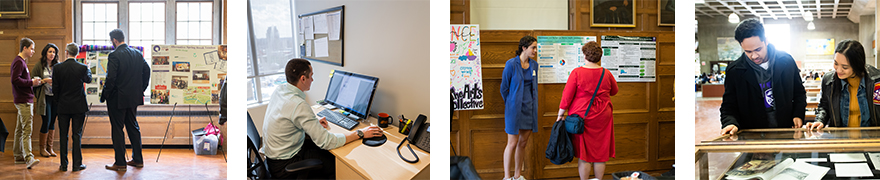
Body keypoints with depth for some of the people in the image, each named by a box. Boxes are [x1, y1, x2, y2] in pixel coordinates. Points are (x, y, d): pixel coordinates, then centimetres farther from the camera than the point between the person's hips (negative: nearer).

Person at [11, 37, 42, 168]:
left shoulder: (22, 61, 19)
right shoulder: (19, 62, -12)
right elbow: (15, 79, -22)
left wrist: (33, 82, 11)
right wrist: (31, 82, -17)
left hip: (24, 100, 11)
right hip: (23, 101, -11)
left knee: (20, 130, 13)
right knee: (27, 129, -16)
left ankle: (18, 156, 20)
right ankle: (28, 158, -22)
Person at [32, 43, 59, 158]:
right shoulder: (39, 66, -1)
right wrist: (44, 80, -14)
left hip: (55, 97, 3)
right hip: (44, 97, -3)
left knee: (52, 122, 6)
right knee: (46, 121, -5)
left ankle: (49, 147, 14)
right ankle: (42, 148, 9)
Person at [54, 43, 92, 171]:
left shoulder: (57, 68, -7)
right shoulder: (82, 68, -9)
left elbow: (54, 88, -3)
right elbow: (88, 79, 13)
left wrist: (59, 100, 16)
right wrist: (88, 70, 34)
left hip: (63, 106, 1)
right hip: (78, 106, -1)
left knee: (63, 135, 8)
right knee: (77, 135, 4)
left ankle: (64, 165, 11)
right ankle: (77, 164, 5)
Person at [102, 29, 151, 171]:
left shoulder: (114, 56, -16)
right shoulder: (138, 54, 5)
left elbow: (111, 78, -19)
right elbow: (147, 70, 9)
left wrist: (105, 95, -8)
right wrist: (141, 89, 16)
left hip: (118, 99, -7)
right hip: (134, 98, 7)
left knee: (117, 130, 1)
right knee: (133, 127, 16)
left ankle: (120, 163, 4)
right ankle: (137, 159, 21)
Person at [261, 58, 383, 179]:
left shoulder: (279, 90, -1)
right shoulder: (299, 105, -29)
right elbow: (326, 142, -27)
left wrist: (314, 123, 9)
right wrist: (360, 134, -19)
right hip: (283, 165, -9)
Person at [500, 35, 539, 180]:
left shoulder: (534, 65, 7)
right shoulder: (511, 64, -11)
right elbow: (504, 88, -2)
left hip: (529, 108, 6)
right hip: (515, 108, -6)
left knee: (523, 143, 11)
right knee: (512, 143, -3)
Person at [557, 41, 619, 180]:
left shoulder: (577, 72, -11)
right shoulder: (606, 74, 0)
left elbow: (567, 96, -9)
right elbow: (614, 91, 19)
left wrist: (561, 114, 0)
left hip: (582, 116, -3)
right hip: (602, 118, 3)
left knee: (583, 154, 4)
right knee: (600, 153, 10)